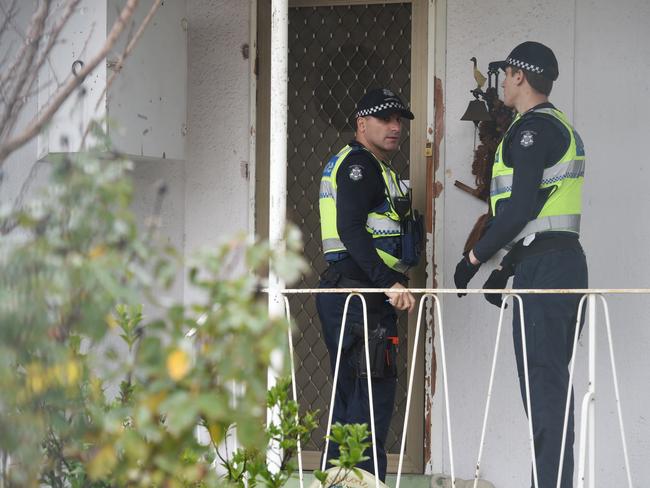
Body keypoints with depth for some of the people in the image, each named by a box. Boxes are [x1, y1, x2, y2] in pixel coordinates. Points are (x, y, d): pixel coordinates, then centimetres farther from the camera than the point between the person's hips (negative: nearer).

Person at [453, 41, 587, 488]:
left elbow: (522, 206, -19)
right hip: (567, 262, 10)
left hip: (544, 268, -10)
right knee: (554, 385, 12)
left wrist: (476, 256, -11)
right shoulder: (564, 128, 21)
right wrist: (505, 270, 22)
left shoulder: (532, 128, -10)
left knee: (542, 385, -11)